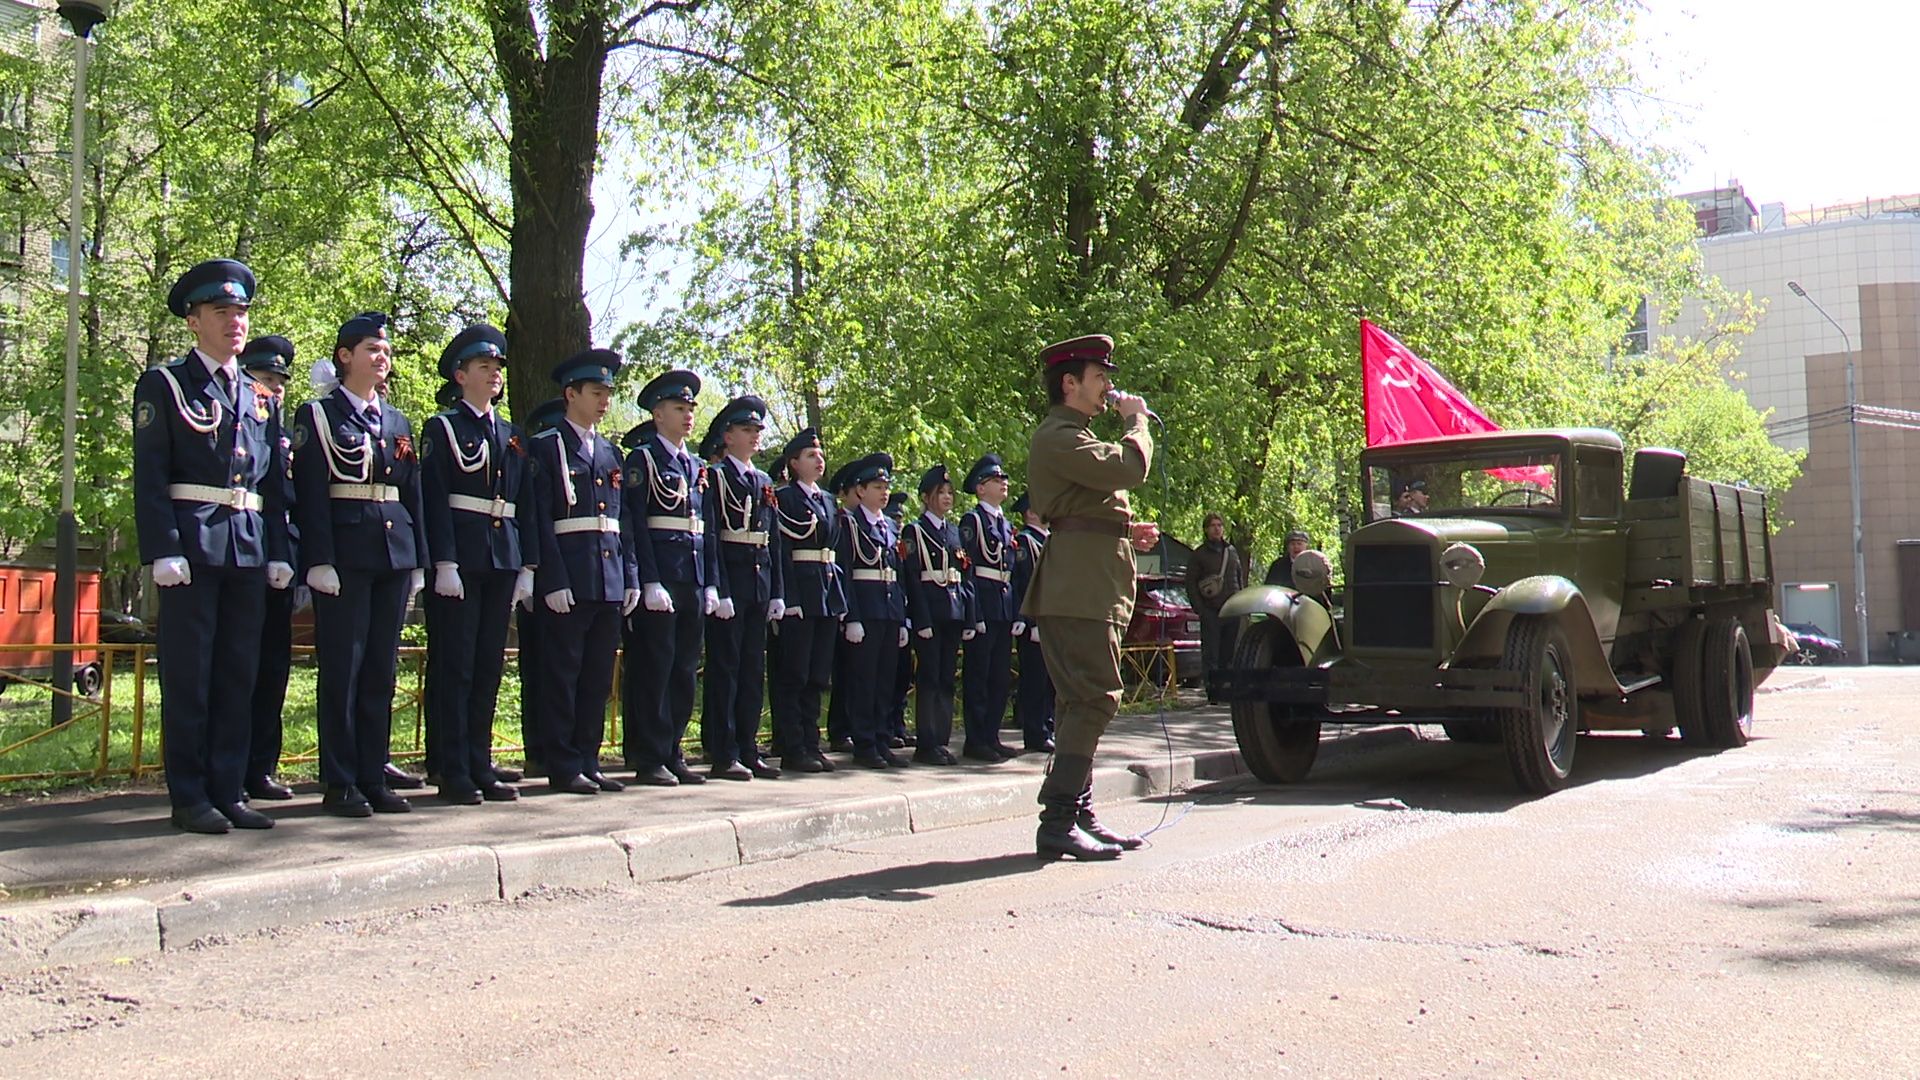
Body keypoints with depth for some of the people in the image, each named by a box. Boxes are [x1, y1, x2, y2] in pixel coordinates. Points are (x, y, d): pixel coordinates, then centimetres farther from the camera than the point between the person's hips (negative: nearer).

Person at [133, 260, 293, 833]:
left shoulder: (261, 397, 18)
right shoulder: (164, 384, 2)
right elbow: (150, 475, -5)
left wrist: (279, 553, 9)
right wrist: (163, 550, -15)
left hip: (250, 550, 5)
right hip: (192, 548, -5)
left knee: (239, 676, 7)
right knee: (188, 676, -1)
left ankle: (229, 792, 13)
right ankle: (189, 798, 6)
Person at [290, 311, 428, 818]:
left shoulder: (398, 422, 18)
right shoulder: (318, 415, 1)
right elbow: (309, 493, -6)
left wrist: (418, 561, 11)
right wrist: (319, 561, -15)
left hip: (394, 552, 6)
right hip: (345, 552, -6)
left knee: (381, 670, 8)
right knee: (342, 669, -3)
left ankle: (373, 778, 14)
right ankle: (340, 784, 4)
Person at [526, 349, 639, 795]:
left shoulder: (610, 453, 18)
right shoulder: (546, 448, -1)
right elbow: (538, 520, -8)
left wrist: (630, 578, 10)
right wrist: (552, 581, -16)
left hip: (610, 583, 6)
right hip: (568, 581, -6)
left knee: (599, 678, 9)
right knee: (563, 676, -1)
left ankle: (589, 762, 16)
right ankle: (564, 767, 5)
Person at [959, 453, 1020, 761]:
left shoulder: (1005, 524, 19)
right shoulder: (972, 519, -5)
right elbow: (967, 568, -12)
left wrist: (1017, 612, 13)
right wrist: (974, 614, -18)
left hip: (1005, 606, 8)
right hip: (983, 605, -8)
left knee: (1002, 677, 10)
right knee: (978, 676, -3)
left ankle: (991, 735, 17)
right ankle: (975, 740, 2)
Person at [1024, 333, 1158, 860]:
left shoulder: (1073, 436, 26)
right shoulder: (1059, 435, -10)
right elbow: (1128, 468, -22)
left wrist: (1128, 531, 14)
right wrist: (1135, 420, -5)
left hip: (1090, 589, 11)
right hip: (1079, 590, -11)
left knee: (1085, 702, 11)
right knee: (1093, 699, -14)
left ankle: (1080, 816, 16)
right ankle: (1058, 824, -13)